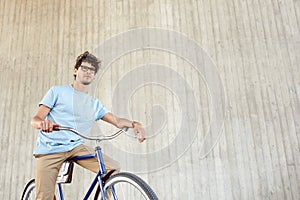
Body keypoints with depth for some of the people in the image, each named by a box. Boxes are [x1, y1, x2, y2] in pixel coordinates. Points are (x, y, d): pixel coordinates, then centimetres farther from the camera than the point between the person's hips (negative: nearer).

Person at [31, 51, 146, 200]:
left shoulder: (95, 104, 16)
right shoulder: (57, 91, 5)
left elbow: (117, 121, 8)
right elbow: (35, 119, -2)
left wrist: (134, 123, -14)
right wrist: (42, 123, -27)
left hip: (75, 147, 3)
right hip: (49, 149, -3)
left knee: (113, 168, -15)